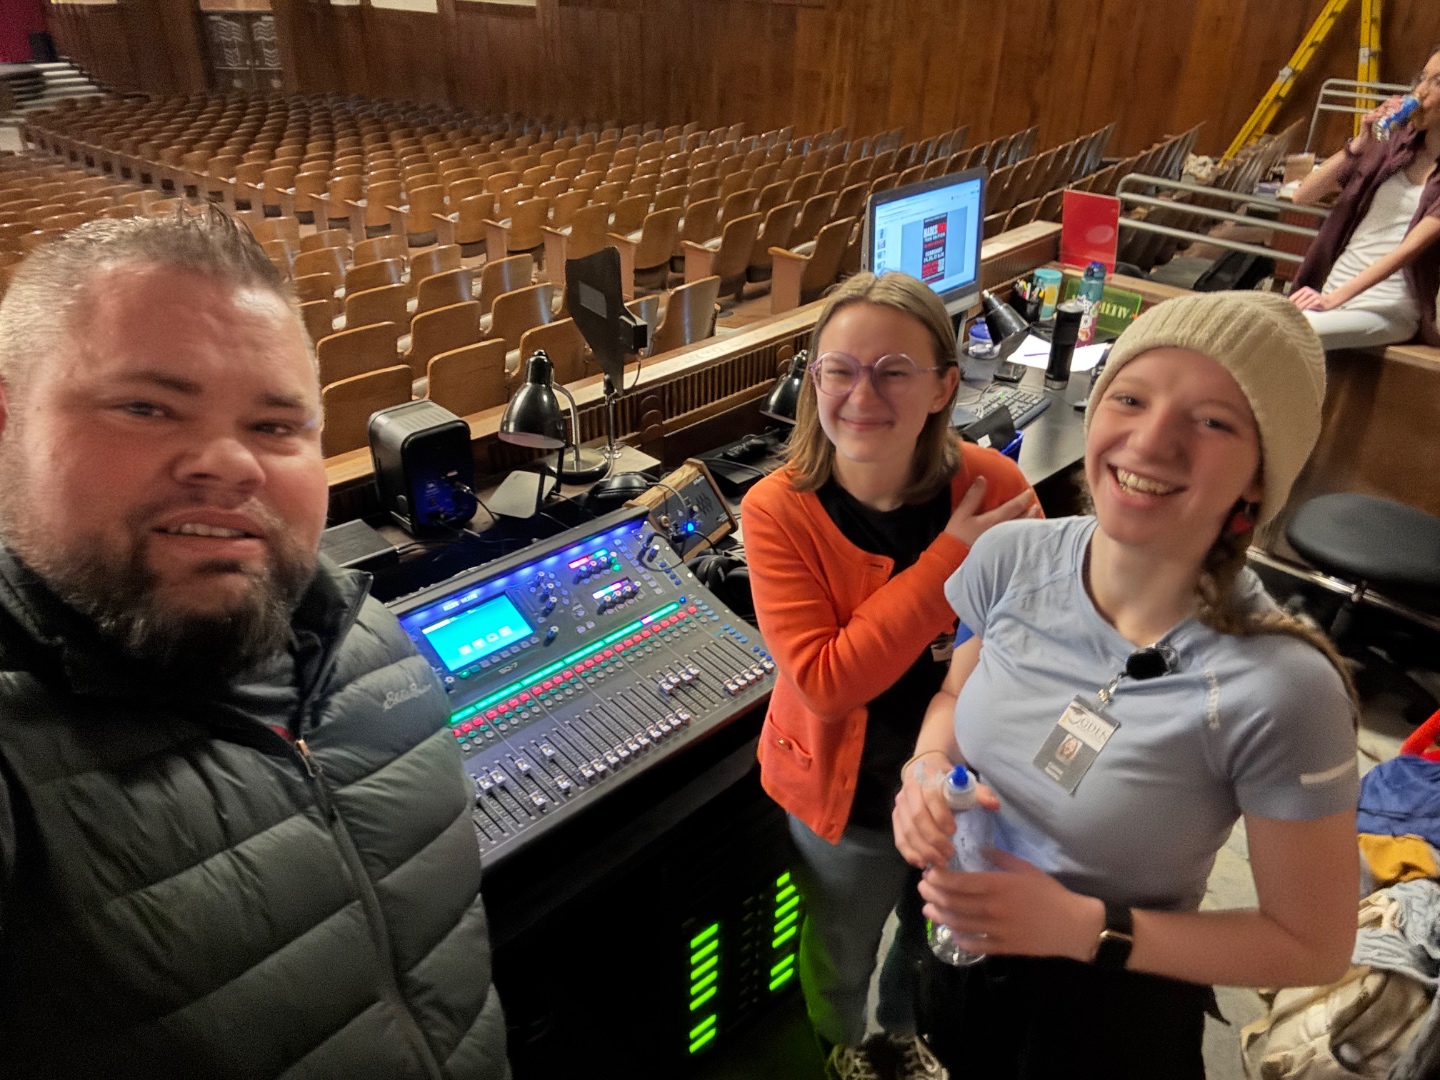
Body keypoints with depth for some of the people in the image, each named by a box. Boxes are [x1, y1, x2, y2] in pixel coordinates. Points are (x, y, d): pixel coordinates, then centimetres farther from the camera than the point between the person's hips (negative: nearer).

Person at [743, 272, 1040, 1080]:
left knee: (942, 937, 31)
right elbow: (823, 681, -30)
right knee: (843, 959, 27)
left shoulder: (996, 488, -20)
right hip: (847, 790, -2)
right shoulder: (777, 512, -25)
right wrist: (950, 560, -33)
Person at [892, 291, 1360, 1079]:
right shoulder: (1013, 556, -17)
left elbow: (1313, 946, -15)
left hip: (1110, 1013, -4)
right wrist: (928, 770, -18)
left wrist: (1087, 929, -25)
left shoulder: (1278, 691, -30)